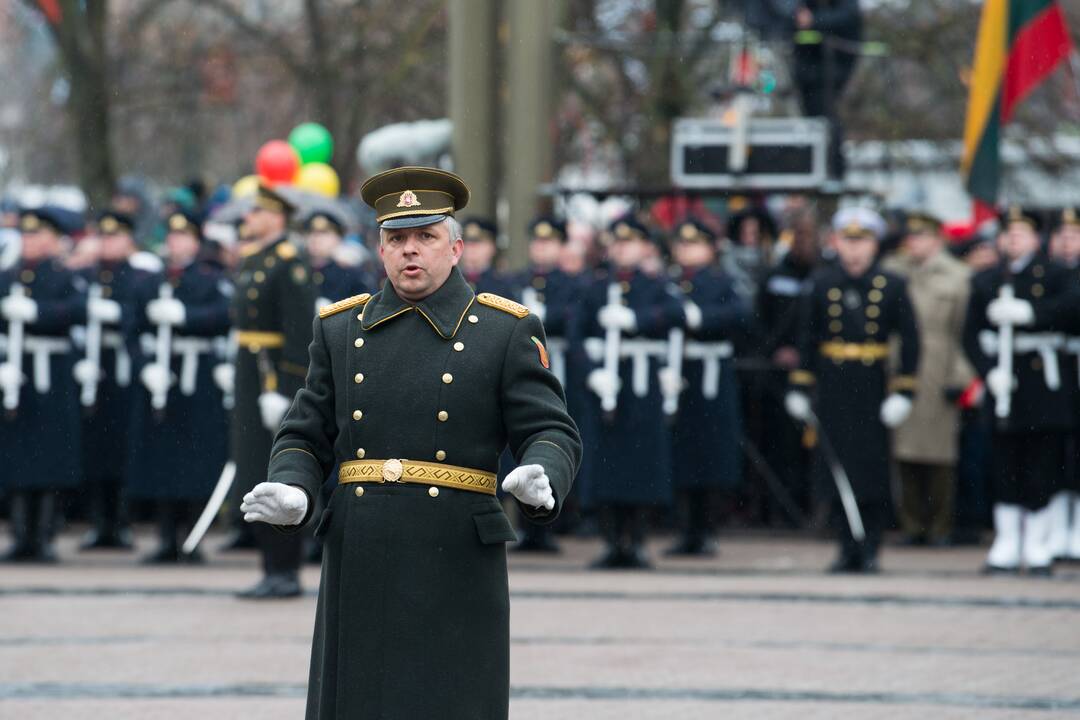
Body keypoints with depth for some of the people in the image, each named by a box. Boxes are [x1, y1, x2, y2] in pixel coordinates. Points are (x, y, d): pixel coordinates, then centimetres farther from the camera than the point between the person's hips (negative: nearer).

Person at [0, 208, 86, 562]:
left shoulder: (66, 278, 3)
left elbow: (78, 309, -17)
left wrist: (34, 310, -26)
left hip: (51, 381, -3)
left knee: (49, 463, 0)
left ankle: (43, 538, 6)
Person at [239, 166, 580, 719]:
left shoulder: (506, 331, 2)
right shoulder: (341, 329, 12)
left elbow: (552, 434, -3)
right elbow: (305, 436, 12)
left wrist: (540, 484, -26)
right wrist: (291, 494, -10)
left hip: (456, 568, -3)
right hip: (360, 572, 3)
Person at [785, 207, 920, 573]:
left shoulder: (892, 286, 0)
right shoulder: (820, 284, 4)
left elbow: (909, 341, 2)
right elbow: (806, 337, 8)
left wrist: (903, 392, -4)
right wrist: (799, 387, 6)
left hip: (873, 388, -1)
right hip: (833, 389, 1)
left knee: (873, 470, -1)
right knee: (839, 468, 1)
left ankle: (870, 548, 6)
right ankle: (848, 548, 7)